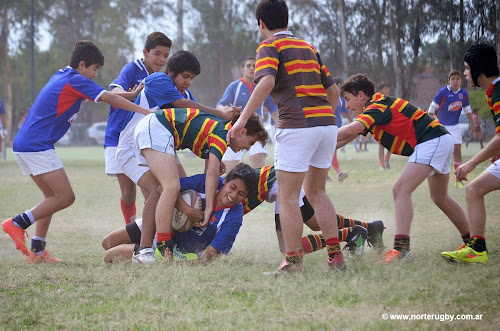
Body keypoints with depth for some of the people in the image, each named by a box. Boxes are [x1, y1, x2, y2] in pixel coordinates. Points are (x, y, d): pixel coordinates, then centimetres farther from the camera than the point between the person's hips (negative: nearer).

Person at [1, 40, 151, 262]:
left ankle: (37, 251, 11)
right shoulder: (76, 81, -6)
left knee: (53, 196, 15)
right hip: (37, 146, -10)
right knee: (66, 196, -8)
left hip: (23, 145, 10)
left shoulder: (61, 76, 21)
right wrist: (143, 111, -8)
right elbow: (110, 98, -10)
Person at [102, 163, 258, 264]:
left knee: (110, 257, -9)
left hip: (179, 249, -4)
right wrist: (189, 211, -32)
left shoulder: (234, 218, -26)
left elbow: (208, 256, -28)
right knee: (107, 243, 13)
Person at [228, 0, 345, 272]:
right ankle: (335, 255, 14)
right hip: (327, 123, 7)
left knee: (288, 197, 0)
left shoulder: (270, 46, 2)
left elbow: (266, 81, -18)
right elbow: (333, 91, 21)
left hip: (297, 125, -7)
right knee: (316, 191, 19)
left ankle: (293, 261, -1)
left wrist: (242, 119, -19)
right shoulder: (307, 47, 23)